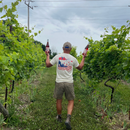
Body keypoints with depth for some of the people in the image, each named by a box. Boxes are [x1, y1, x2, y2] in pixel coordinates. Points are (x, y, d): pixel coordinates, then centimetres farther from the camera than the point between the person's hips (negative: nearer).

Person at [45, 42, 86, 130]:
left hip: (59, 82, 1)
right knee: (71, 101, 12)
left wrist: (48, 56, 22)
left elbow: (48, 65, 7)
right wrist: (83, 58, 27)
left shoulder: (57, 57, -4)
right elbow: (80, 67, 14)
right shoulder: (73, 59, -2)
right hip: (69, 83, 0)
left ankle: (59, 117, 34)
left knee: (59, 100, 18)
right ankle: (68, 119, -5)